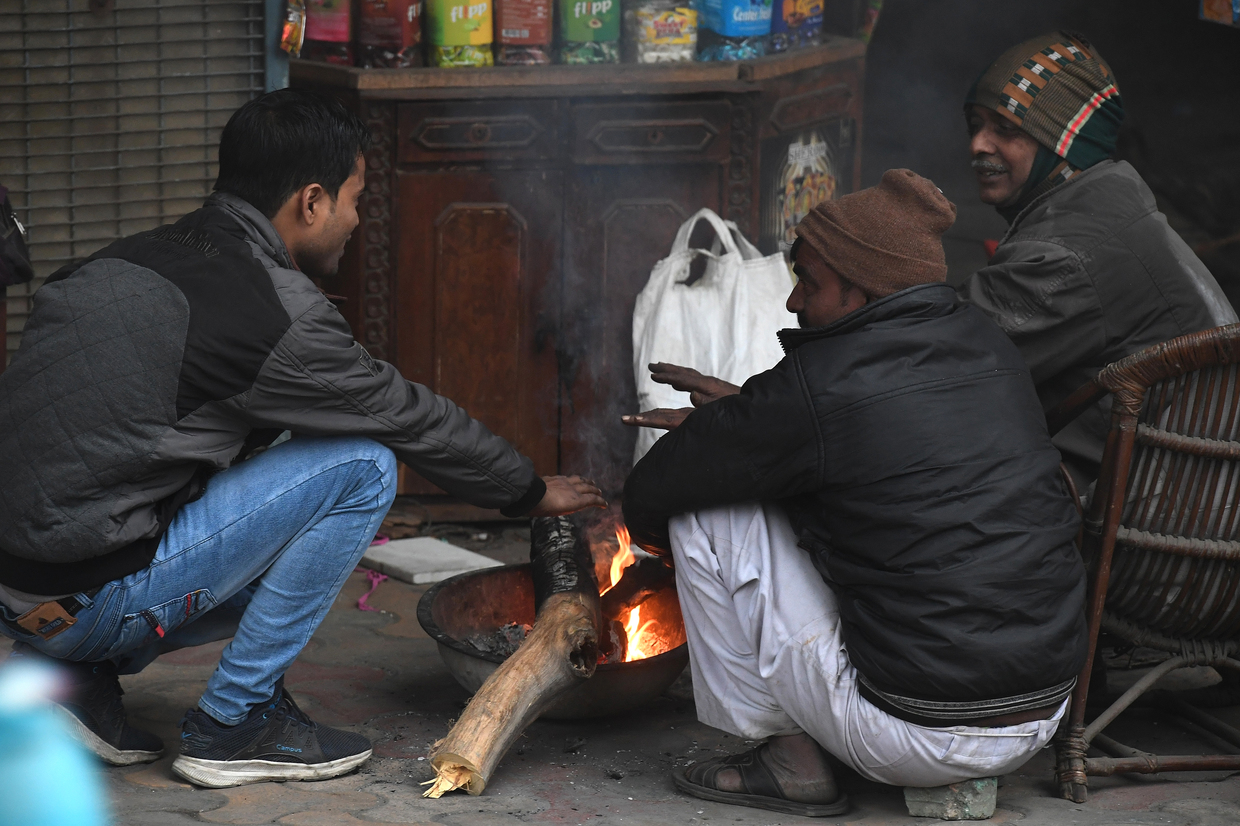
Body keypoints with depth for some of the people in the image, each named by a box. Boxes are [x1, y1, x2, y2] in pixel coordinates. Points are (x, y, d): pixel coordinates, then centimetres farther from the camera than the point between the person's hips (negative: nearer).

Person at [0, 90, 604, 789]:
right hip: (88, 601, -9)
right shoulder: (272, 307, -13)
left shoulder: (135, 259, 13)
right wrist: (533, 491, 16)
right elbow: (411, 419, -1)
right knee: (361, 467, -5)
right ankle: (234, 723, 2)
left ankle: (80, 678, 14)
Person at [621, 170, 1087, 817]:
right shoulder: (987, 346, 7)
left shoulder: (818, 388, -15)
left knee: (707, 514, 2)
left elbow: (649, 495, -3)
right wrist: (733, 414, 28)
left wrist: (646, 521, 20)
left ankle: (789, 757, 10)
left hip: (918, 739, -7)